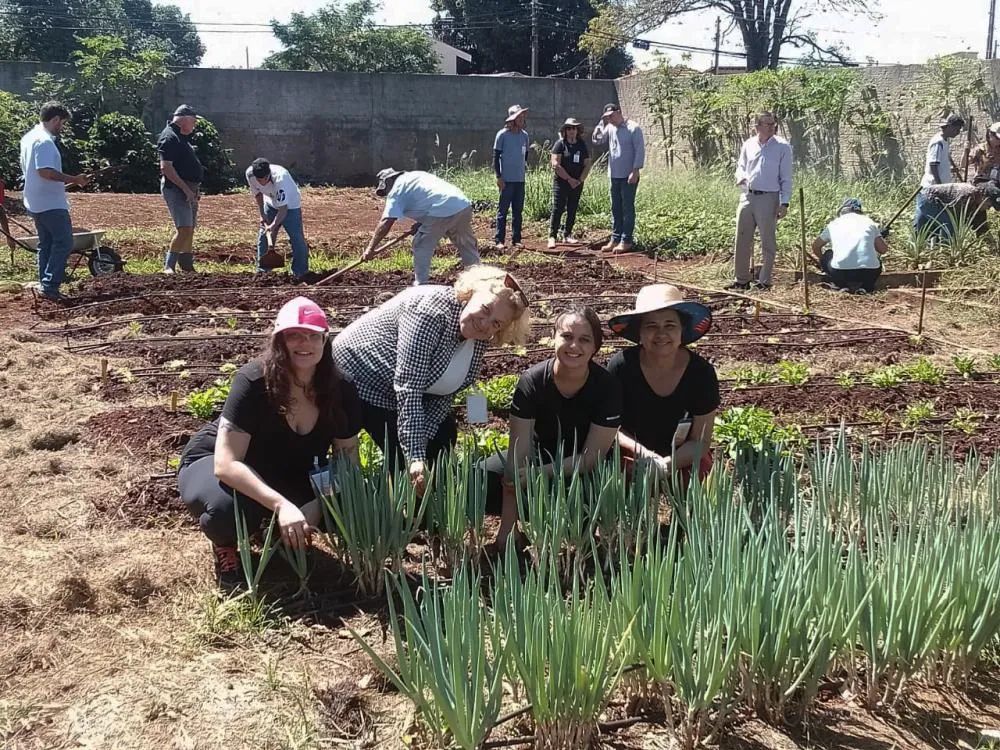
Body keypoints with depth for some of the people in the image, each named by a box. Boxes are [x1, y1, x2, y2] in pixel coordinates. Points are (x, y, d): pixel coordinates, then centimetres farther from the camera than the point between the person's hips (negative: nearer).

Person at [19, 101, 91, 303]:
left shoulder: (29, 137, 15)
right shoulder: (45, 141, -18)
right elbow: (46, 172, -26)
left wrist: (65, 181, 22)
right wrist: (74, 179, -19)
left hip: (37, 203, 10)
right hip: (51, 205, -10)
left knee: (46, 245, 13)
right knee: (63, 243, -7)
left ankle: (45, 286, 15)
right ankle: (50, 286, -10)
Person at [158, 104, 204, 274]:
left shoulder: (183, 137, 19)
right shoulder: (169, 137, -14)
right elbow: (166, 167, -23)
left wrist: (195, 190, 21)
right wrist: (186, 189, -23)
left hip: (188, 189, 10)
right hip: (175, 188, -10)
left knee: (190, 230, 14)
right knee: (184, 228, -18)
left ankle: (187, 266, 22)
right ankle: (169, 266, -15)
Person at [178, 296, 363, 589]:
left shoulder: (341, 388, -18)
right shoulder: (253, 382, -32)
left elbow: (348, 457, -8)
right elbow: (226, 463, -36)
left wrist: (318, 505, -27)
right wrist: (281, 505, -49)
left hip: (286, 476, 5)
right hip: (215, 464, -5)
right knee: (227, 507, -40)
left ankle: (272, 524, 9)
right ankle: (225, 546, -2)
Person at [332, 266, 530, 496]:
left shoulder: (478, 339, -9)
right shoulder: (432, 312, -35)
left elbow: (444, 391, -5)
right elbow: (408, 388, -38)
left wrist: (421, 440, -20)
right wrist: (415, 455, -41)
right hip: (361, 376, -8)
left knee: (443, 435, 5)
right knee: (403, 456, -15)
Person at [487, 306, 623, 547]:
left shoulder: (608, 387, -20)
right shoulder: (532, 381, -20)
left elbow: (592, 455, -18)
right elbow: (518, 453, -23)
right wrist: (507, 527, -28)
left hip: (585, 469, -1)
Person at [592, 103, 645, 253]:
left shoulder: (633, 128, -9)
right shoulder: (610, 128, 9)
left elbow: (640, 151, -12)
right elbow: (597, 140, 9)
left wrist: (635, 171, -18)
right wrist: (601, 124, -2)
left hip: (629, 176, -6)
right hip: (614, 175, 7)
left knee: (627, 208, -1)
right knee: (616, 208, 10)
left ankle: (626, 241, 3)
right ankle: (615, 239, 17)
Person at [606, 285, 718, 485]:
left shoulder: (702, 373, -12)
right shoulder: (621, 366, -13)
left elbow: (700, 442, -7)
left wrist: (665, 465, -24)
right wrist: (643, 453, -23)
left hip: (683, 460, 1)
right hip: (631, 457, 0)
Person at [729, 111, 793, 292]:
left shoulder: (782, 146, -2)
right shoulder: (748, 144, 9)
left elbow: (786, 177, -2)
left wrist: (784, 203, -8)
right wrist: (742, 177, -5)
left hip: (768, 198, -4)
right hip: (747, 196, 4)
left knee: (768, 242, 2)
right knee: (741, 240, 6)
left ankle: (764, 281, 11)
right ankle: (741, 280, 15)